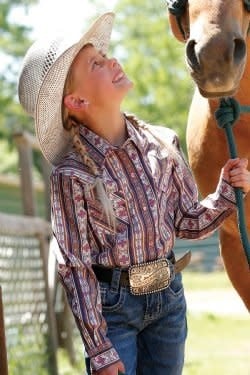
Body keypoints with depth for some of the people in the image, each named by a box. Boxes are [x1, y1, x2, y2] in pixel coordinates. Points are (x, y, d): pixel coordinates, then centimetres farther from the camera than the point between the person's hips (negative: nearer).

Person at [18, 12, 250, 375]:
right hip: (112, 304, -4)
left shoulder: (162, 143, -3)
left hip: (169, 295, 5)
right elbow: (75, 268, -12)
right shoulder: (72, 174, -15)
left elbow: (189, 222, 8)